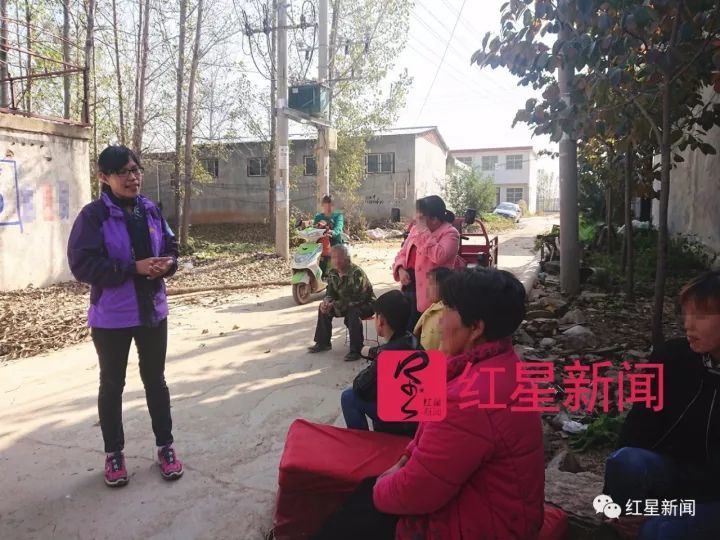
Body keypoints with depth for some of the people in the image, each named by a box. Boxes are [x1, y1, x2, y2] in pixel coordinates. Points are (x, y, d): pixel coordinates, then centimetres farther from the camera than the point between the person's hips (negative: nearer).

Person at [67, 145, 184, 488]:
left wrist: (167, 264, -12)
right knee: (112, 384, 12)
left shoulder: (151, 211, 3)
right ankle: (113, 453, 29)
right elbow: (82, 265, -18)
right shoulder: (94, 215, -12)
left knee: (155, 379, 14)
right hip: (111, 316, -4)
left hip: (152, 311, 4)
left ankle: (165, 446, 29)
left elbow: (170, 248, 12)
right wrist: (134, 268, -24)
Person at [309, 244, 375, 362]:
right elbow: (330, 292, 5)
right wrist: (327, 301, -21)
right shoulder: (332, 273, -4)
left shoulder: (357, 273, -28)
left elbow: (357, 299, -33)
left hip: (365, 304, -8)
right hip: (346, 304, 8)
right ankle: (323, 342, 10)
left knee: (353, 313, -37)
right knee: (323, 308, -3)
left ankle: (356, 351, -27)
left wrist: (334, 305, -35)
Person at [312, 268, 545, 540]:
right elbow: (437, 427, 12)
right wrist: (405, 461, 3)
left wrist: (380, 491, -7)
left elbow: (415, 492, -26)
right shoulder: (499, 364, 0)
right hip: (483, 503, 9)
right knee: (368, 491, 16)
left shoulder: (470, 398, -35)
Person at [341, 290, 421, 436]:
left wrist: (367, 372, 2)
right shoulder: (410, 340, -2)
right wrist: (371, 352, 34)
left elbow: (360, 388, -16)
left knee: (349, 397, -2)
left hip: (404, 424, -8)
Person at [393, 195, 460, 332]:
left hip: (427, 292, -7)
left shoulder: (450, 233, -11)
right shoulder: (416, 229, 11)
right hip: (409, 286, 7)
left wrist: (424, 231, -20)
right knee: (405, 327, 14)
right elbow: (403, 252, 16)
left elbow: (438, 256, -27)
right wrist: (401, 269, -4)